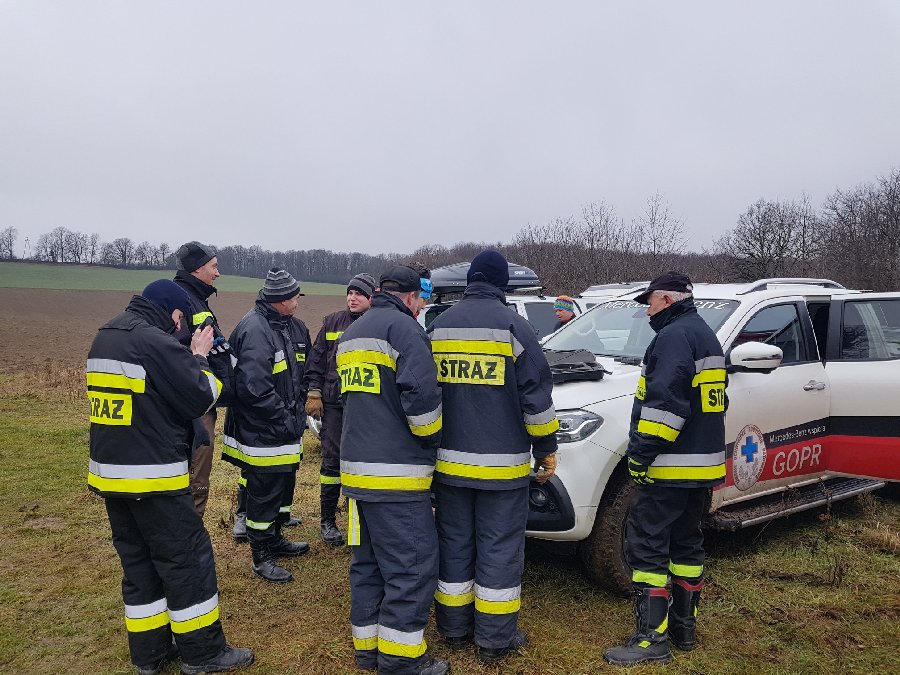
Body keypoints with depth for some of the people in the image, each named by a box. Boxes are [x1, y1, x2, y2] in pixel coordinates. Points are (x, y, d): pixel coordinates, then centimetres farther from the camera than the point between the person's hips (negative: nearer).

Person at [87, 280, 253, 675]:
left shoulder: (104, 339, 10)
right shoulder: (157, 343, -18)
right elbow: (201, 400, -14)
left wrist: (187, 357, 10)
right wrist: (199, 357, 0)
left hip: (108, 474, 9)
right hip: (151, 478, -9)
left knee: (138, 562, 17)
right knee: (187, 558, 3)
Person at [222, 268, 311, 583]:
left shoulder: (294, 327, 8)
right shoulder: (254, 329, -22)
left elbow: (302, 372, 19)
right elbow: (254, 388, -28)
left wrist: (298, 410, 9)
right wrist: (286, 418, -20)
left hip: (286, 429, 9)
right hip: (260, 431, -9)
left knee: (283, 485, 22)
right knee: (263, 494, 3)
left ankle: (275, 539, 41)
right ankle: (261, 557, 19)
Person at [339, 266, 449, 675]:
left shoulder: (351, 333, 19)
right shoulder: (403, 328, -11)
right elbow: (421, 396, -21)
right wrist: (432, 439, -5)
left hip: (357, 468, 9)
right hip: (396, 473, -9)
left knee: (369, 562, 17)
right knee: (412, 567, -2)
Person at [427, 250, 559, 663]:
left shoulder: (438, 327, 6)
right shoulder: (513, 326, -8)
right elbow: (536, 396, -7)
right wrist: (546, 450, 3)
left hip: (448, 462, 4)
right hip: (502, 464, -4)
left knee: (454, 545, 14)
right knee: (499, 550, 6)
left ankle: (454, 628, 26)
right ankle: (495, 639, 15)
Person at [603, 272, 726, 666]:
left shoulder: (675, 335, -15)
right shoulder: (705, 336, 18)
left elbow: (665, 402, -25)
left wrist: (641, 451, -21)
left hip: (670, 468, -11)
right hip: (704, 465, 11)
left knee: (647, 547, -5)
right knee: (686, 544, 18)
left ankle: (651, 639, -2)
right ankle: (684, 627, 28)